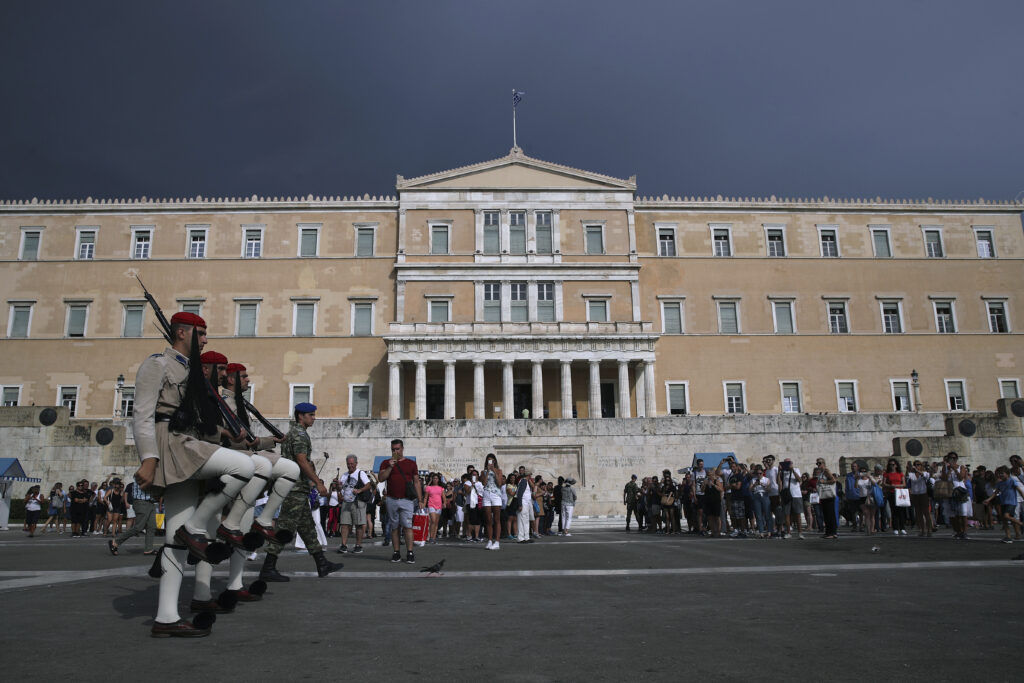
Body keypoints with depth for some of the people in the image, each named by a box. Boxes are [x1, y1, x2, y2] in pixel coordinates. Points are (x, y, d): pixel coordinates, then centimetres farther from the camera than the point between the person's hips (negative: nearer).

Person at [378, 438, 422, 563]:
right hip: (392, 500, 2)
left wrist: (420, 500, 2)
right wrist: (390, 467, -12)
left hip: (406, 500, -1)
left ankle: (410, 553, -7)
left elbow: (416, 482, 8)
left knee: (407, 526, -8)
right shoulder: (386, 463, 12)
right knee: (394, 527, 5)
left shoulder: (411, 463, 10)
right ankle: (396, 553, 10)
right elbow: (380, 478, 0)